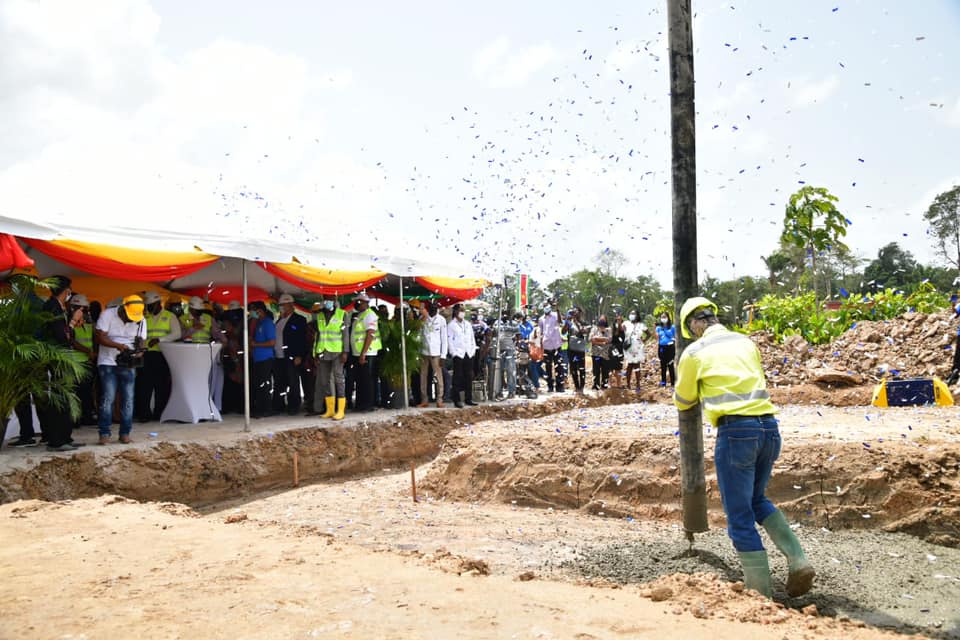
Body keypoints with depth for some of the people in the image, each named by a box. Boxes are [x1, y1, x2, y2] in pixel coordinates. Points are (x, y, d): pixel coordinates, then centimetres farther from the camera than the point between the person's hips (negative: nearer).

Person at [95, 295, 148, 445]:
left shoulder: (140, 320, -1)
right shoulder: (108, 314, -11)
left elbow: (142, 341, 1)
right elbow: (100, 337, -15)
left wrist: (138, 353, -21)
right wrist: (118, 346, -28)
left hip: (128, 365, 3)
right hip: (108, 363, -3)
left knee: (128, 399, 1)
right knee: (108, 398, -10)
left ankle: (125, 433, 9)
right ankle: (104, 434, -4)